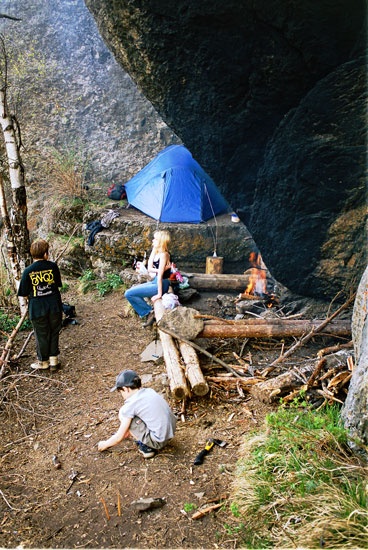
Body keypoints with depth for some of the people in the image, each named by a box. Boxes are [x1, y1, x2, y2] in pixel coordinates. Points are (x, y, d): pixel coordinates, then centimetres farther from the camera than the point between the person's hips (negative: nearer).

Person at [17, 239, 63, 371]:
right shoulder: (53, 266, -7)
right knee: (54, 333, 16)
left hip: (37, 309, -1)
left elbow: (24, 294, -5)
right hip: (54, 306, 1)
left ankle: (43, 361, 26)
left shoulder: (28, 271, -11)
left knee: (41, 335, 12)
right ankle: (54, 360, 23)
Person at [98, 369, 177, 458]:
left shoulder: (130, 404, -11)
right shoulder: (149, 391, 9)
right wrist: (128, 432, 38)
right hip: (171, 431, 8)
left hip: (158, 440, -8)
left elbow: (119, 437, -3)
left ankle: (145, 447, 3)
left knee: (123, 414, -1)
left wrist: (105, 444, 16)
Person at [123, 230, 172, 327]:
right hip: (155, 281, 9)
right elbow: (149, 269, 3)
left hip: (161, 284, -9)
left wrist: (159, 294, -22)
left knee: (129, 294, -12)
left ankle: (149, 312, -2)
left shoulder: (163, 254, -21)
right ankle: (147, 314, 10)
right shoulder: (155, 252, 7)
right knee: (131, 290, 15)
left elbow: (160, 275, -22)